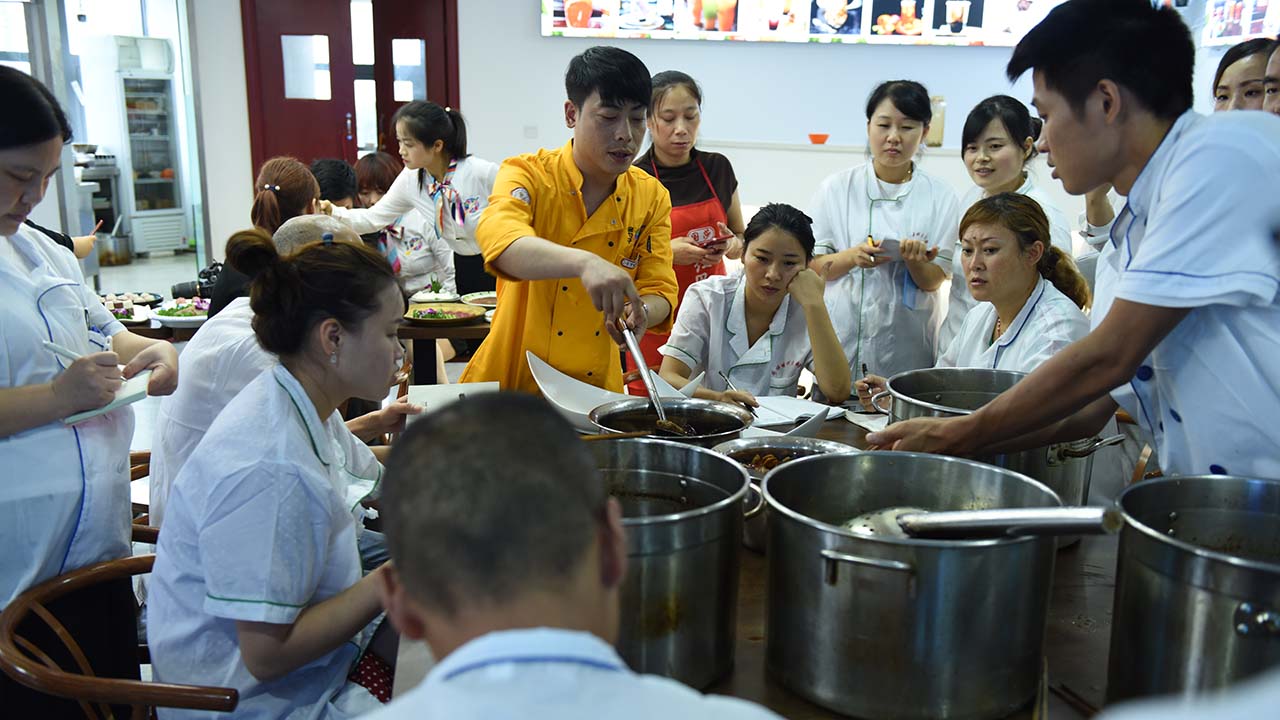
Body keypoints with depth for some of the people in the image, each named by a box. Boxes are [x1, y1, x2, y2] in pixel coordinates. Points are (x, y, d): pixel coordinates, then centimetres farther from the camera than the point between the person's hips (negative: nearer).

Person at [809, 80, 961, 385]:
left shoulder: (940, 197, 1)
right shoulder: (835, 188, 0)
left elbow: (932, 281, 0)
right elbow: (811, 265, 0)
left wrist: (915, 260, -22)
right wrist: (852, 257, -19)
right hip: (838, 340, 0)